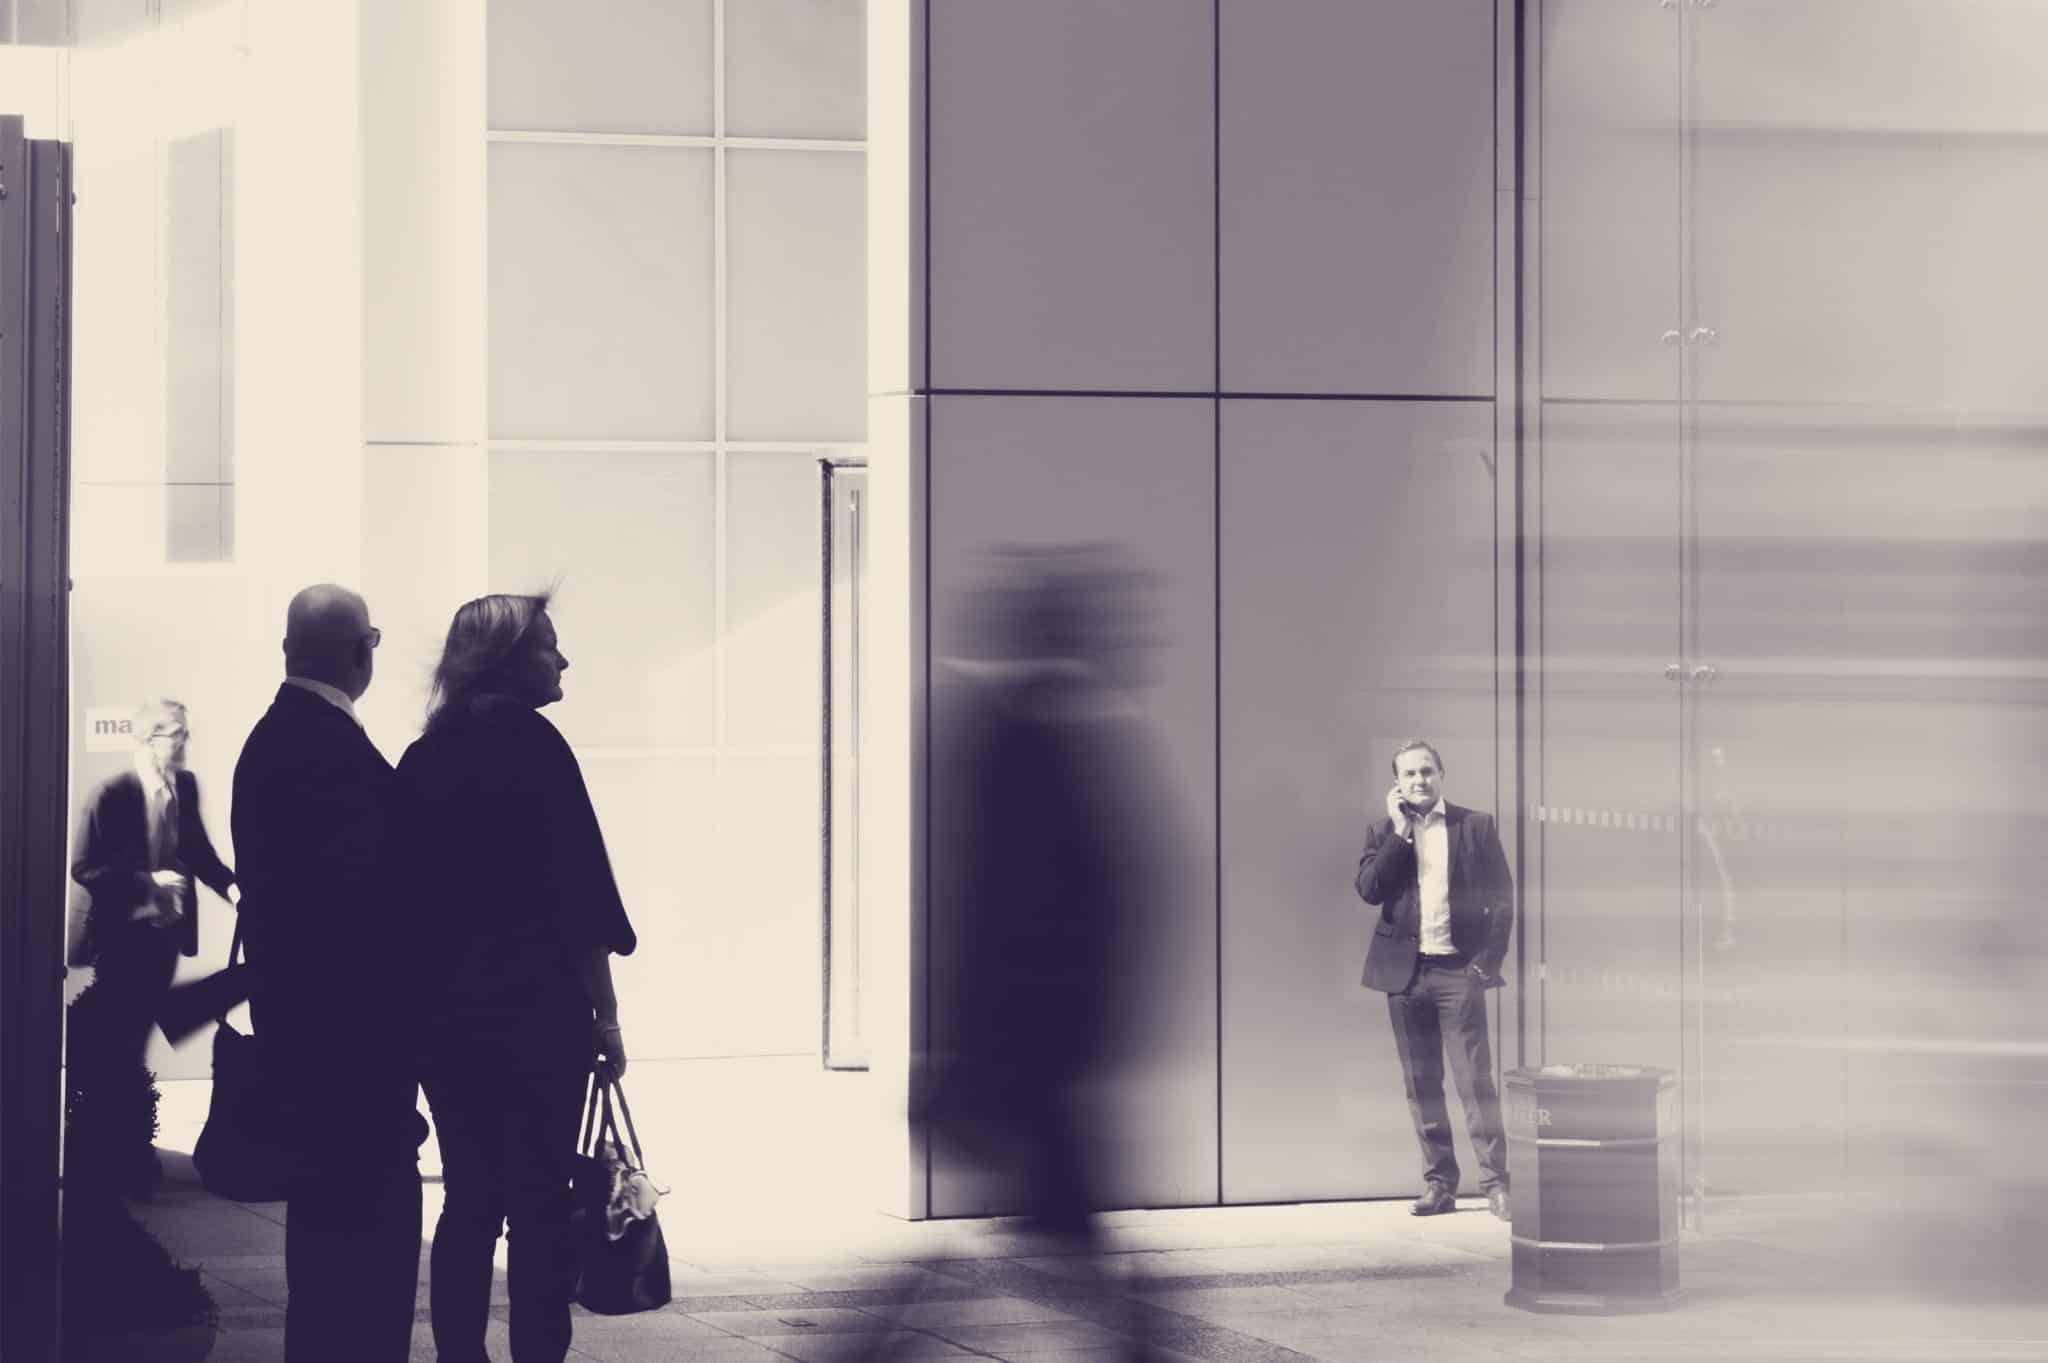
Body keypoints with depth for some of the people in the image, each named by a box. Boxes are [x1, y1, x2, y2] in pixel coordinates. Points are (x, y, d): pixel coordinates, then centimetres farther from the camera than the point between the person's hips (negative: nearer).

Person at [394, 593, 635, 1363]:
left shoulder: (422, 760, 8)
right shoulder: (532, 745, -8)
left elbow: (410, 895, 10)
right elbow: (577, 895, -11)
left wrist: (431, 988, 16)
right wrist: (605, 1016, -7)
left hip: (446, 1010, 6)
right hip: (536, 1008, -6)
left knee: (469, 1200, 9)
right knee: (540, 1202, -2)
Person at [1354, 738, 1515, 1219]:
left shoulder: (1476, 826, 5)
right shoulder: (1383, 832, 9)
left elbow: (1501, 896, 4)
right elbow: (1369, 890, -6)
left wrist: (1489, 959, -5)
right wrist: (1400, 832, -9)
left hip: (1459, 969, -3)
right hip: (1405, 971, 3)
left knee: (1476, 1079, -8)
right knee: (1421, 1085, 5)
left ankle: (1495, 1182, -6)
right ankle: (1439, 1184, 11)